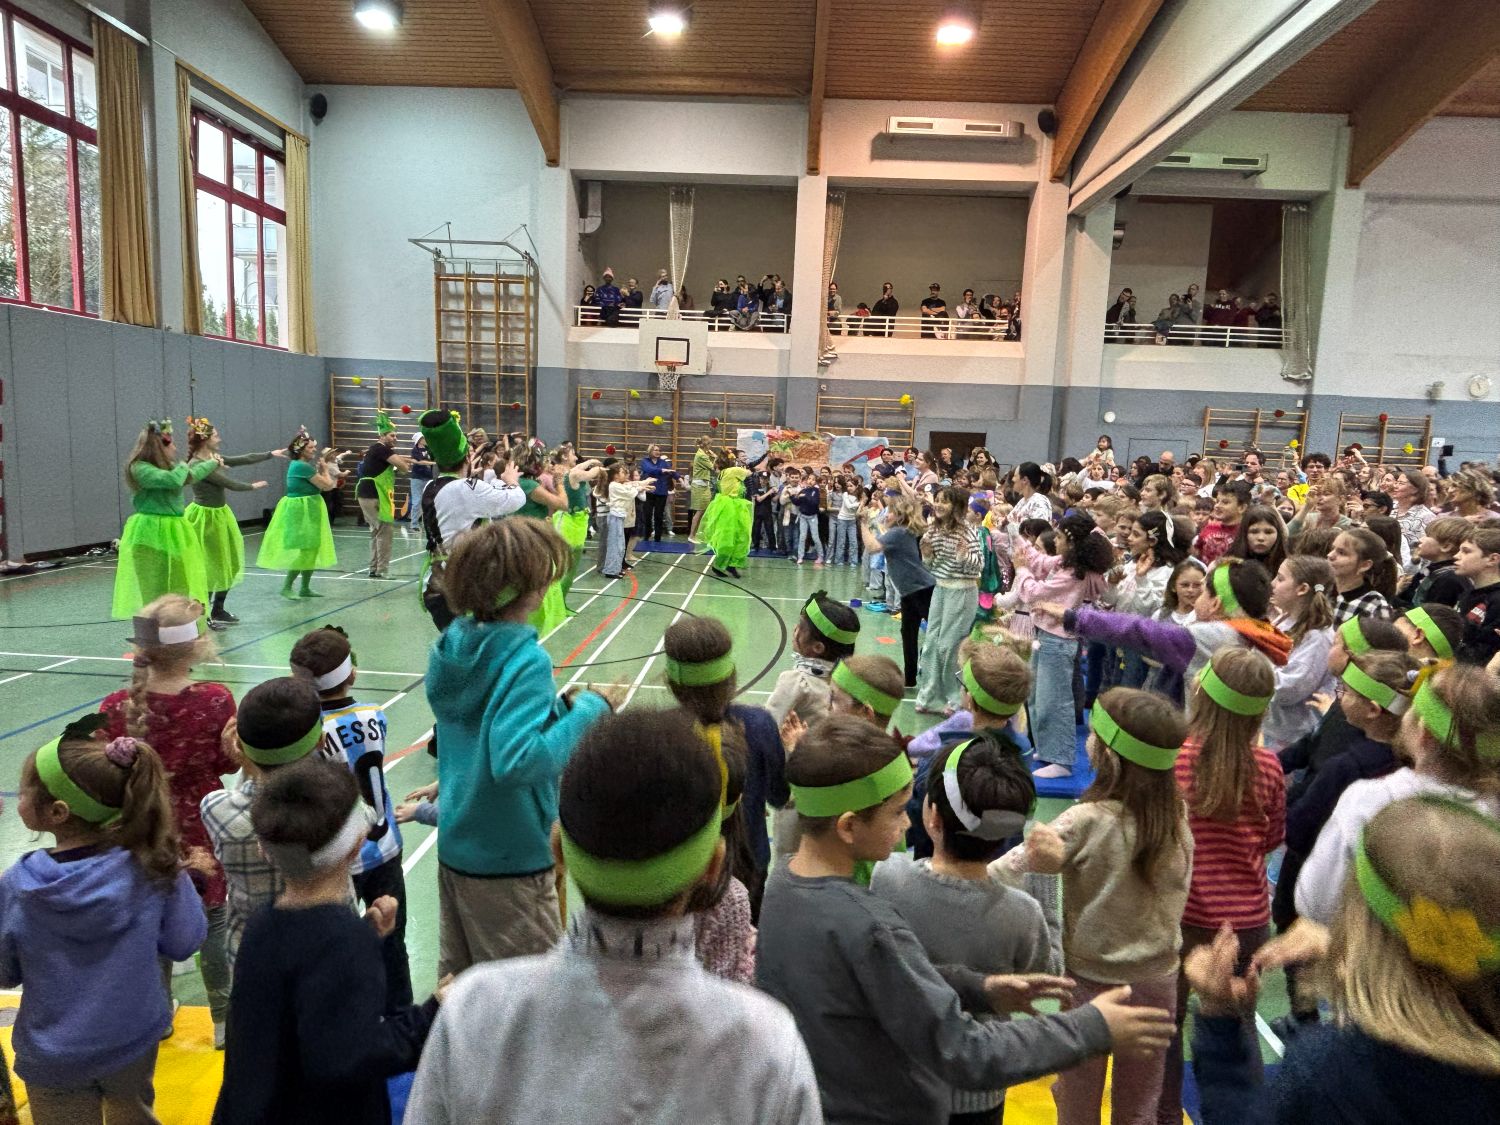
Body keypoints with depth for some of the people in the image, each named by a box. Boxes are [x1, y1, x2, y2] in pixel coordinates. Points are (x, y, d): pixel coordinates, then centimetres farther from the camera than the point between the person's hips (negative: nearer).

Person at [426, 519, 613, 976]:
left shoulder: (452, 645, 0)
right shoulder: (525, 660, -26)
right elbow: (517, 762, -34)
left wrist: (562, 705, 4)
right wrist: (587, 709, -25)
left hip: (454, 846, 8)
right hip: (509, 863, -8)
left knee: (457, 982, 24)